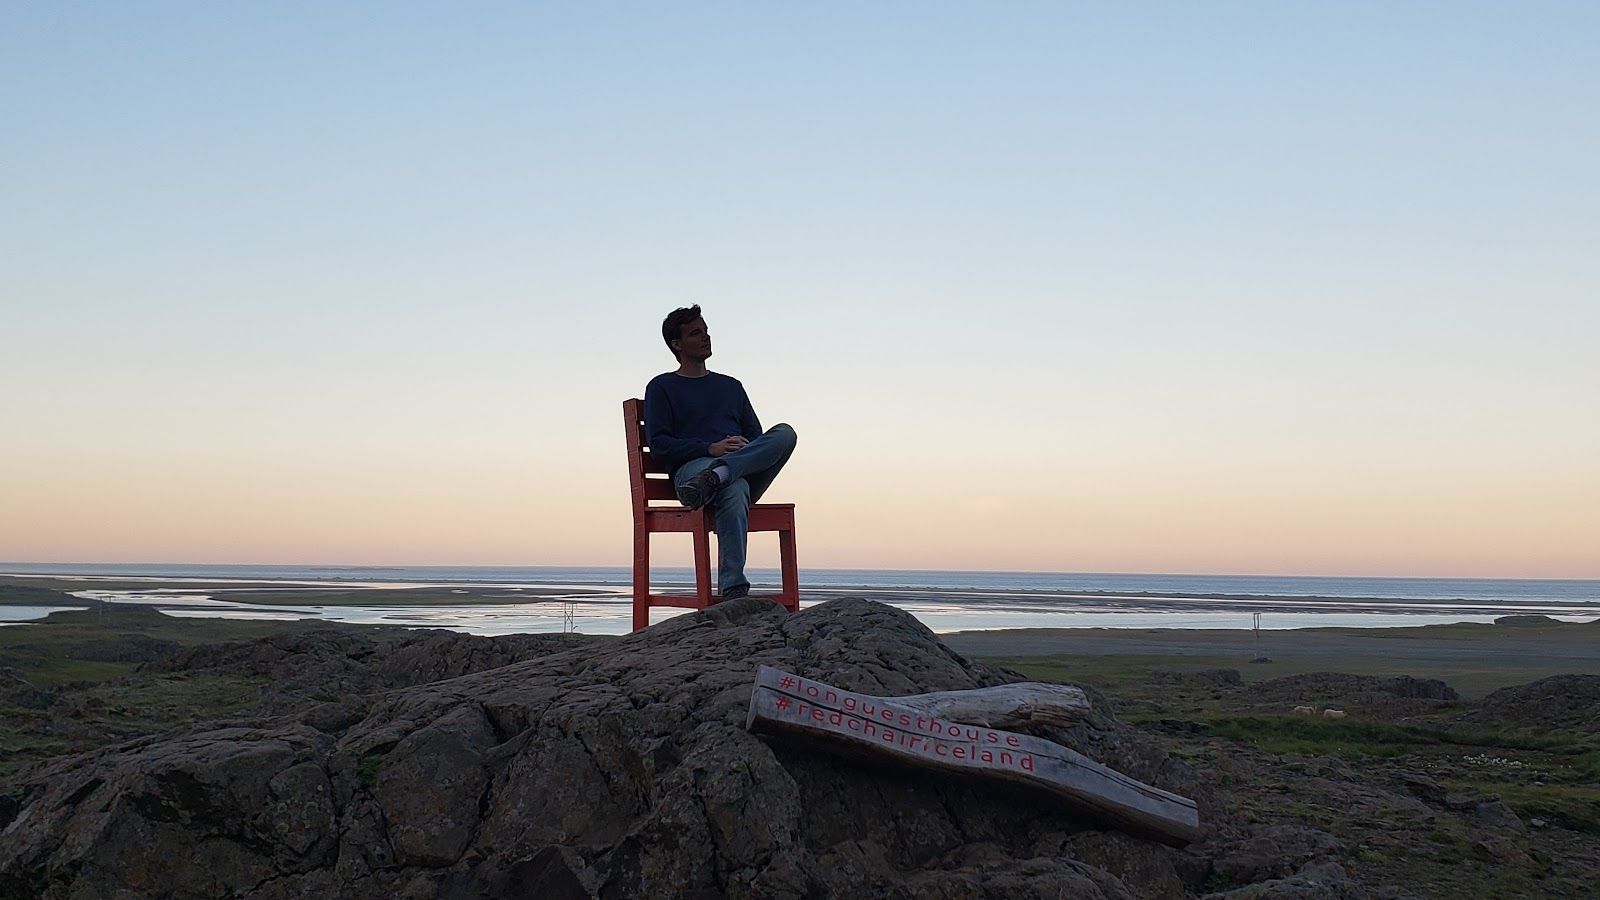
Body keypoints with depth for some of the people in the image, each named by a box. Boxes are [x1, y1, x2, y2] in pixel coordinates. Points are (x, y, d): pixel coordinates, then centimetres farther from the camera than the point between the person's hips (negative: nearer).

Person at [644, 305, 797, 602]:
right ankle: (733, 589, -48)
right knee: (734, 489, -41)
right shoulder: (661, 387, 16)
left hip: (748, 471, 5)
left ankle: (715, 476, -43)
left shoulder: (731, 386, 32)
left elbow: (756, 435, 23)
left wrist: (746, 450, -4)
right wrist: (710, 448, -12)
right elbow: (658, 444, 2)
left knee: (784, 433, -26)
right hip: (690, 468, -4)